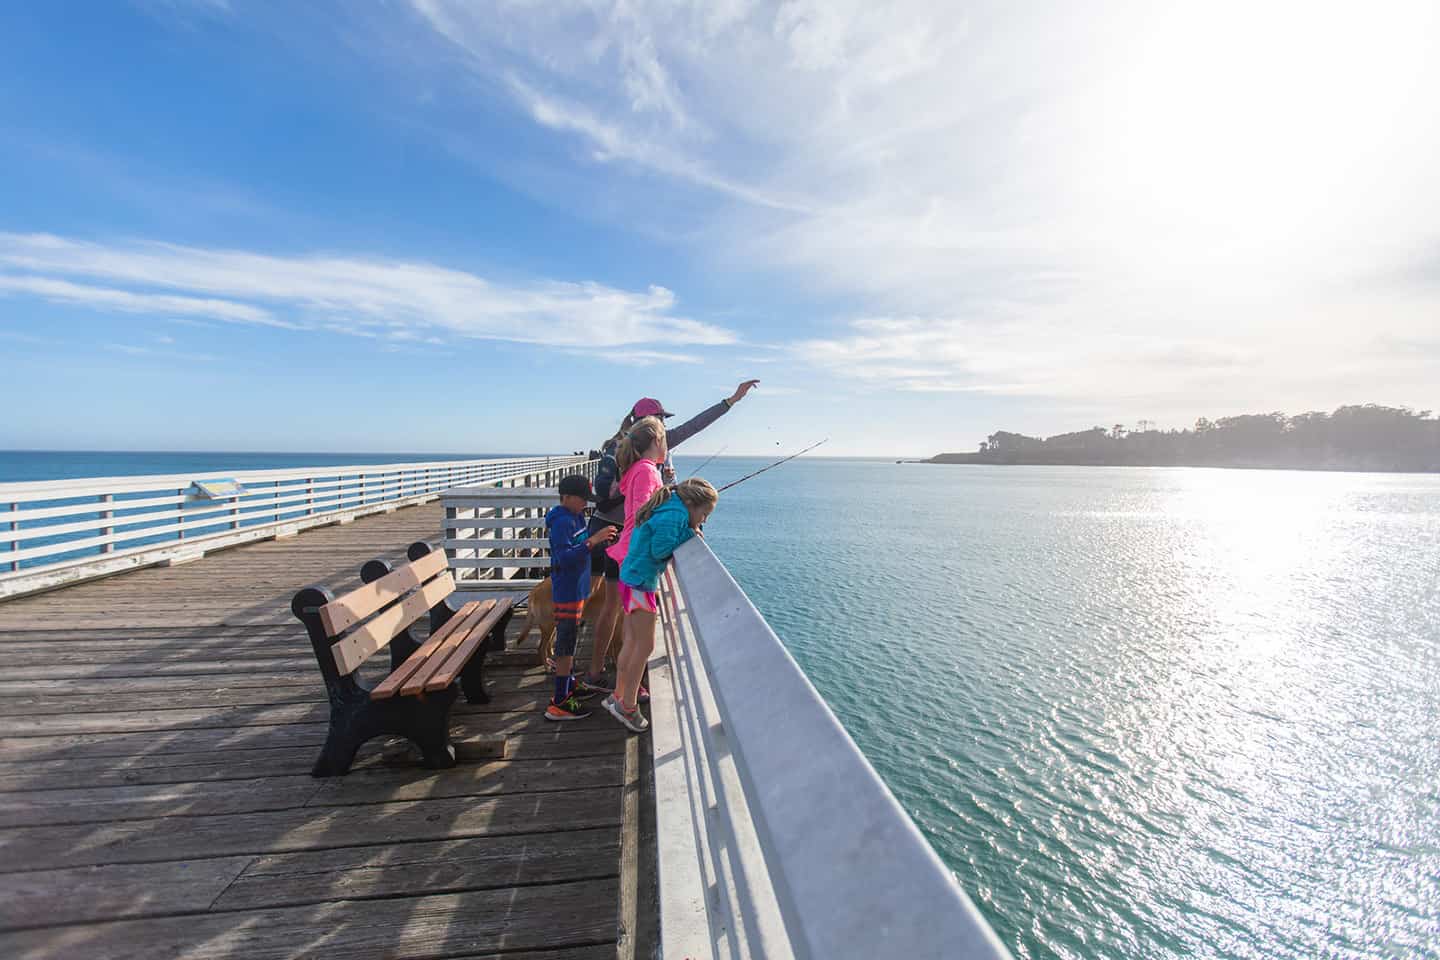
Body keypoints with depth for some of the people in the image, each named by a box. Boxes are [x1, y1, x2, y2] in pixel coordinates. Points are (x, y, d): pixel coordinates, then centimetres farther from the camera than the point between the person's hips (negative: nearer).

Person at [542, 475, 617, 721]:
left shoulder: (577, 517, 11)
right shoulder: (562, 521, -19)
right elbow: (564, 557, -28)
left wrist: (600, 541, 6)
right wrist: (592, 540, -32)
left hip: (576, 589, 10)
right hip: (567, 592, -10)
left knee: (569, 640, 20)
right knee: (566, 643, -6)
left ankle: (570, 685, 35)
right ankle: (559, 703, 0)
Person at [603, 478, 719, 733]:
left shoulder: (667, 510, 11)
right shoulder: (675, 516, -19)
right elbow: (660, 550, -22)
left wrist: (688, 532, 2)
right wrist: (688, 534, -13)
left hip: (632, 579, 10)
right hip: (641, 583, -10)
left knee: (632, 642, 19)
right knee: (645, 646, 2)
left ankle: (618, 697, 31)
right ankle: (627, 706, 15)